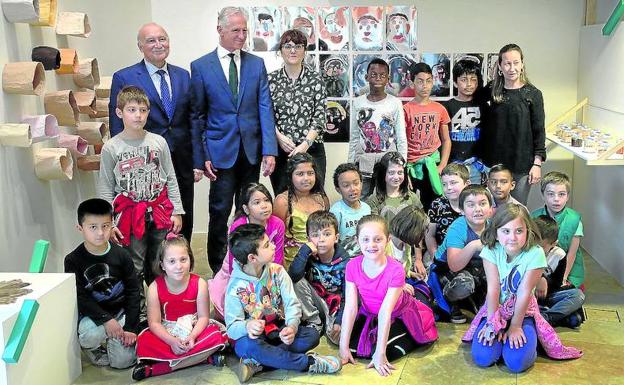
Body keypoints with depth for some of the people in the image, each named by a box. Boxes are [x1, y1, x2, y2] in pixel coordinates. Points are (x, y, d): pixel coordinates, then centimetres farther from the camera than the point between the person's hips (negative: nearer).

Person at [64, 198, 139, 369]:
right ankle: (92, 347, 4)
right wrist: (106, 320, -26)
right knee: (92, 334, -35)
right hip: (92, 313, -1)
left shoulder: (121, 255, -6)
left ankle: (109, 339, 23)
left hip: (120, 310, 1)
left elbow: (133, 291, -3)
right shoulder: (73, 260, -10)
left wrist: (130, 327, -9)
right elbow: (79, 297, -14)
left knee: (123, 361, -11)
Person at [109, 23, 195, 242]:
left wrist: (197, 161, 6)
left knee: (184, 225, 12)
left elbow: (192, 120, 11)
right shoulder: (123, 78, -4)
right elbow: (118, 128, -3)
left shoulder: (183, 75, 9)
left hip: (182, 166, 4)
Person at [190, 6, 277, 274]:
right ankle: (218, 269, 14)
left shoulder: (257, 64, 6)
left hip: (252, 150, 3)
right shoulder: (201, 66, 0)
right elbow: (197, 115, 1)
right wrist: (200, 157, -5)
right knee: (220, 212, 0)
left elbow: (265, 109, 1)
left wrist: (269, 150, -8)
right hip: (221, 150, -2)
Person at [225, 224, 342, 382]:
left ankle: (257, 362, -27)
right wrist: (247, 326, -39)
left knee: (312, 335, -21)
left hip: (279, 330, 3)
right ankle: (309, 362, -25)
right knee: (249, 346, -38)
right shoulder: (236, 286, -14)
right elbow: (232, 327, -15)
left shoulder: (277, 271, -6)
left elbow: (292, 303, -10)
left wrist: (292, 326, -32)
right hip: (254, 335, -3)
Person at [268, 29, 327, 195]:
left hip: (311, 148, -1)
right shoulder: (271, 79, 6)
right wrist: (279, 137, -10)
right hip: (279, 149, 1)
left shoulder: (315, 79, 2)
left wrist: (305, 144, -13)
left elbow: (319, 116, -3)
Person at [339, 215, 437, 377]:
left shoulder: (395, 270, -30)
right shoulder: (352, 266, -19)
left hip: (398, 316, -4)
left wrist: (380, 353, -32)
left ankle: (409, 339, 9)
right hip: (369, 315, 4)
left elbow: (386, 312, -32)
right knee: (354, 346, -14)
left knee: (388, 351, -23)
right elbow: (350, 307, -19)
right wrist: (344, 347, -22)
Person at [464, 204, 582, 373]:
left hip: (523, 311, -1)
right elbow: (493, 289, -14)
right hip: (496, 308, 2)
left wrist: (515, 326, -14)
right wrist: (492, 323, -18)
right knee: (482, 357, -17)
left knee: (517, 362, -20)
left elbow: (524, 292, -17)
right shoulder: (491, 251, -13)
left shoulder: (535, 253, -19)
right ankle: (500, 334, 13)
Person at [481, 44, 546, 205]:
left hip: (522, 164, -3)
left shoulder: (533, 94, -3)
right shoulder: (492, 90, 4)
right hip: (495, 161, 3)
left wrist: (537, 163, -7)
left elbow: (539, 130, -3)